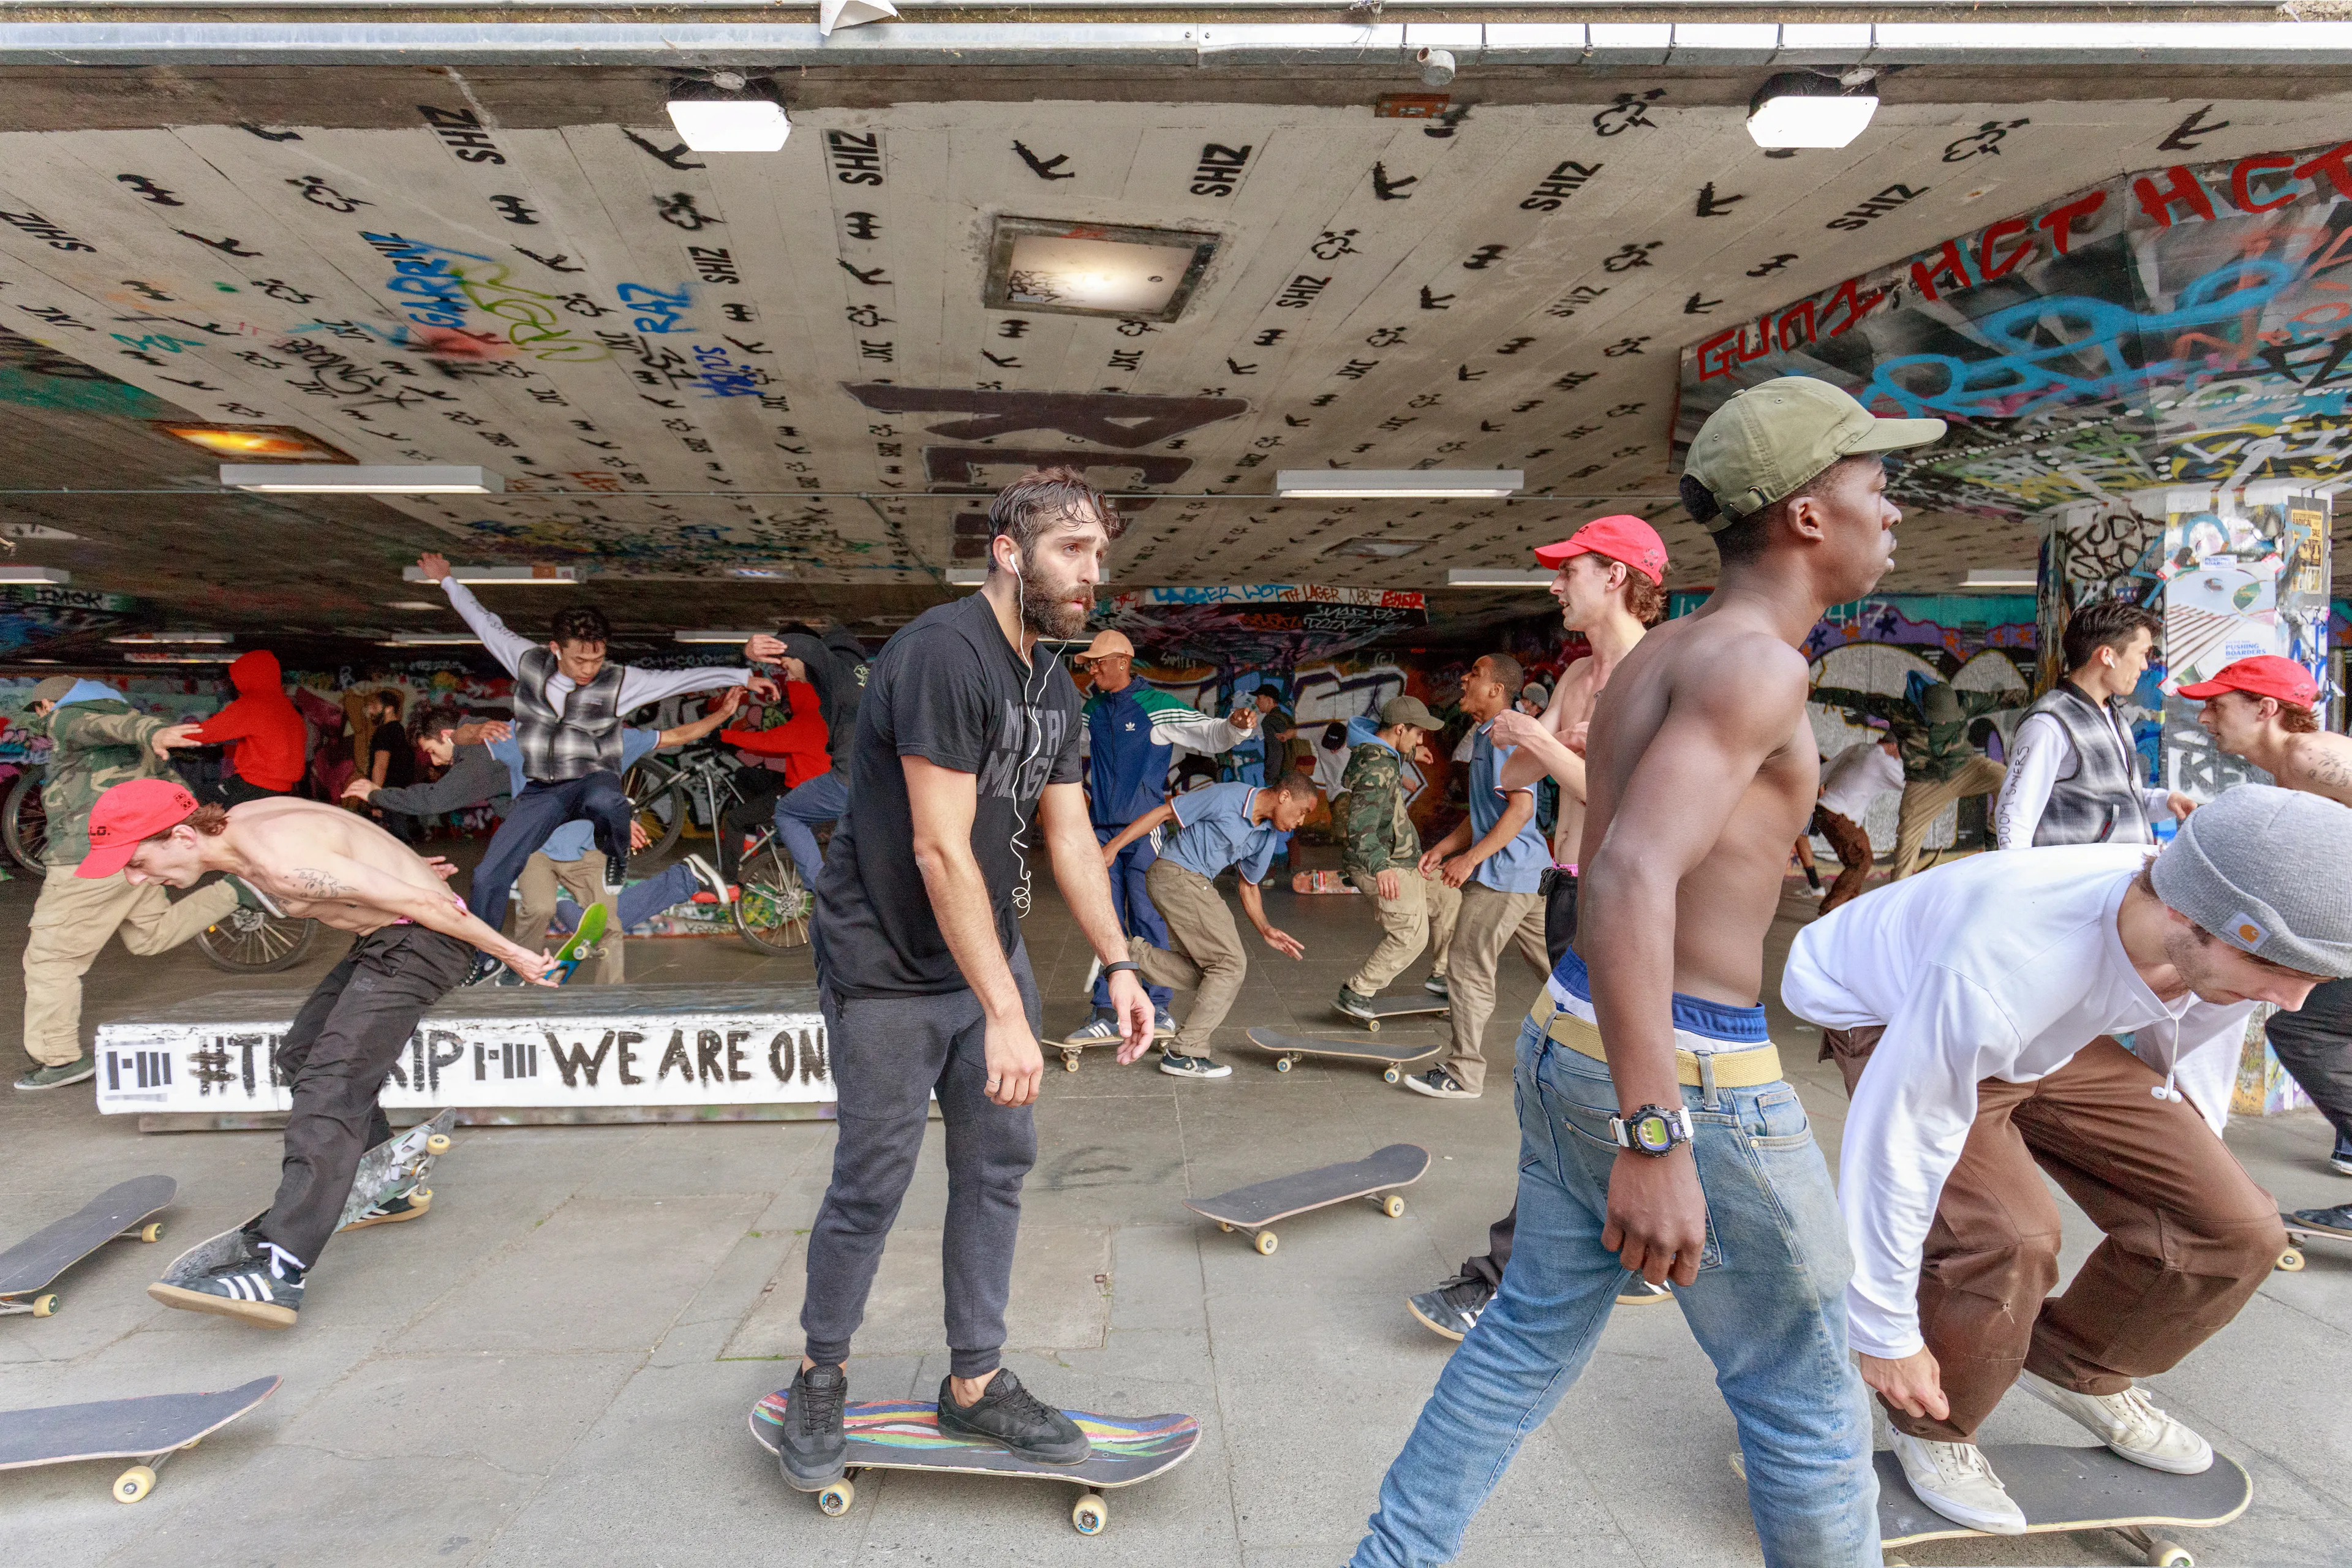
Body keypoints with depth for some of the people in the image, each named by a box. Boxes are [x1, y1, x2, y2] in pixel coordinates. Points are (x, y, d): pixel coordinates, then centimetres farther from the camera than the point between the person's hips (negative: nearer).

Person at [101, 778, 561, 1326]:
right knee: (301, 1055, 21)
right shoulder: (233, 827, 2)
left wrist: (509, 954, -17)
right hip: (386, 938, 11)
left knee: (330, 1085, -19)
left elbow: (424, 901, -25)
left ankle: (278, 1271, -25)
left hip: (421, 938, -11)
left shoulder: (281, 861, -28)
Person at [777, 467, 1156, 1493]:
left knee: (998, 1166, 11)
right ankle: (821, 1377, 30)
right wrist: (1005, 1012, -27)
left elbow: (1069, 837, 6)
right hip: (890, 967, -8)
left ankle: (974, 1387, 26)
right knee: (871, 1186, 4)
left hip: (988, 953, 8)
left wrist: (1118, 965, -3)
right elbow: (940, 847, -27)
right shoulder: (944, 653, -22)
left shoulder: (1053, 689, 6)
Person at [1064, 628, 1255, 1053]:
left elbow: (1210, 735, -9)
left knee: (1147, 921, -3)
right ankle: (1106, 1013, 10)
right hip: (1102, 830, 5)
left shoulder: (1158, 707, -6)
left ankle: (1157, 1009, 8)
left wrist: (1237, 726, -27)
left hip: (1144, 829, -5)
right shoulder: (1090, 711, 11)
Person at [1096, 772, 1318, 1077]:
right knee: (1231, 962, -9)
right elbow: (1163, 813, -12)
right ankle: (1184, 1053, -3)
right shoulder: (1227, 797, -15)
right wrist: (1112, 847, -14)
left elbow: (1249, 886, 20)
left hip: (1196, 885, 9)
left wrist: (1266, 931, 6)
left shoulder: (1268, 836, 9)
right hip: (1175, 873, -9)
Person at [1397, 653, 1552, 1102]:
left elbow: (1521, 808, -23)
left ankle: (1463, 1074, 2)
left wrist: (1470, 858, -23)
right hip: (1528, 871, 10)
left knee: (1468, 965, -5)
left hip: (1505, 872, -10)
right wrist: (1445, 846, 17)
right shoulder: (1487, 736, 17)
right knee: (1553, 963, 16)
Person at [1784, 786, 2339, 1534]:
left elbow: (2191, 1063, 4)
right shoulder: (2003, 966, -44)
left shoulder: (2229, 940, -22)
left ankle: (2076, 1366, 24)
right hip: (1894, 1024, -6)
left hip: (2051, 1039, 6)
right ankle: (1934, 1425, 4)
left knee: (2237, 1229, -5)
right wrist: (1884, 1333, -20)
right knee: (2007, 1237, -28)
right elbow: (1894, 1144, -32)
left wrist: (2195, 1180, 19)